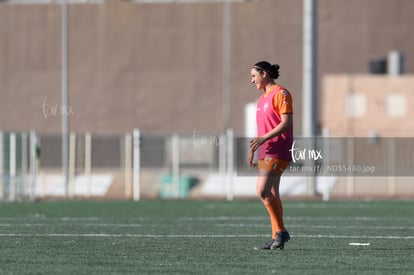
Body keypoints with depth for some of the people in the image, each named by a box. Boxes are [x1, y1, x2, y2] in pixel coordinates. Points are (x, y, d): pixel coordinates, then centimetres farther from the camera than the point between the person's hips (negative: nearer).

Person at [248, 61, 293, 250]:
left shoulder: (280, 93, -9)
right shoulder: (263, 98, 20)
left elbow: (286, 123, -17)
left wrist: (263, 138, -23)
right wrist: (253, 149, 21)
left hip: (278, 151, -9)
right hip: (265, 152, 9)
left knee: (262, 191, -19)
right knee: (271, 194, 7)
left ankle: (281, 231, -11)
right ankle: (277, 238, 8)